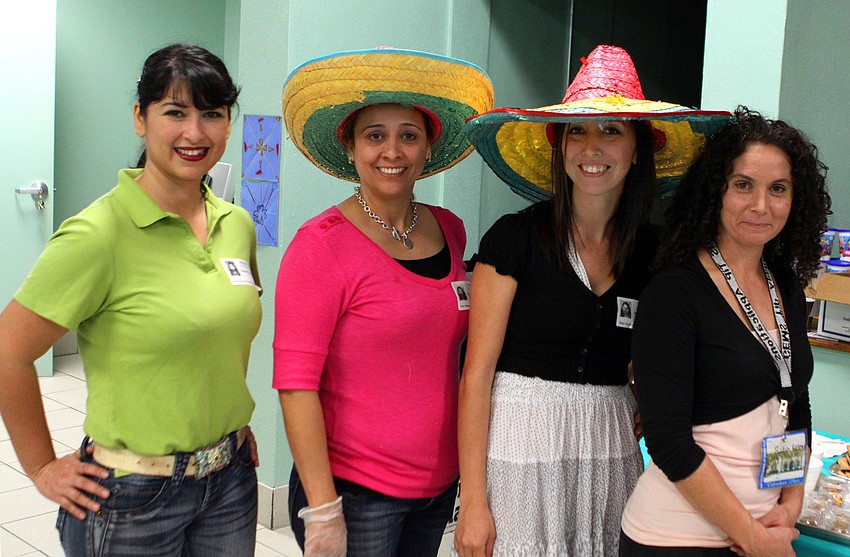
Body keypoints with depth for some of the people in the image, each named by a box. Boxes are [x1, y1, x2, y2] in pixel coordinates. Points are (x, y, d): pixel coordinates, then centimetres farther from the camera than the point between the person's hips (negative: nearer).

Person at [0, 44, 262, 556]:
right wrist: (43, 468, -6)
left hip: (231, 479, 6)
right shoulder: (99, 234, -17)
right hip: (133, 495, -5)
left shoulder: (238, 225, 2)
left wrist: (234, 421, 11)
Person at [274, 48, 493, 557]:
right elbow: (295, 384, -16)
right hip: (354, 493, -5)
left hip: (440, 486, 6)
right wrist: (322, 510, -18)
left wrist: (467, 472, 10)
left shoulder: (449, 231, 4)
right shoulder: (323, 244, -14)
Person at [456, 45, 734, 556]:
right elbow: (477, 375, -9)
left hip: (611, 450, 4)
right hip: (519, 442, -4)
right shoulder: (514, 238, -8)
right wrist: (473, 502, -12)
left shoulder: (655, 251, 4)